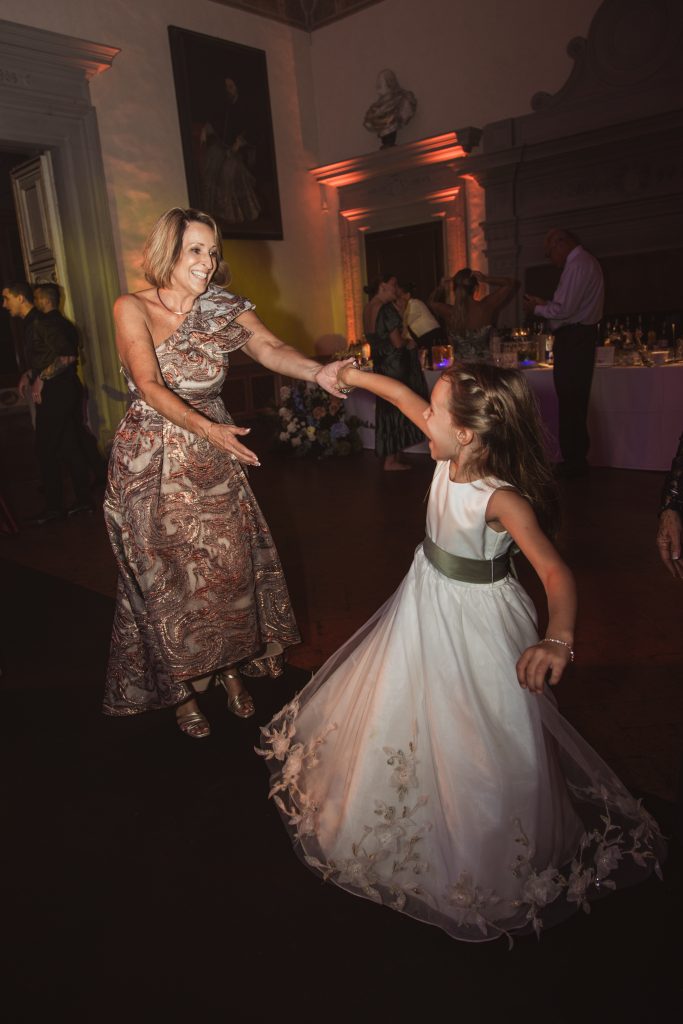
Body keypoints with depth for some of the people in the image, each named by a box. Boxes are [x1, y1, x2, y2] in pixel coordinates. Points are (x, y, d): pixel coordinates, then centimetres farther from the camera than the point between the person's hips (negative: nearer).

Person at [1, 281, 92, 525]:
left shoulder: (41, 323, -14)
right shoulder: (32, 324, 17)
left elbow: (67, 355, -23)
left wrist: (41, 379, -19)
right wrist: (29, 374, 11)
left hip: (55, 394, -10)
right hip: (58, 393, 10)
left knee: (46, 450, -4)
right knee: (69, 447, 11)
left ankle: (53, 507, 3)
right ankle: (83, 499, 16)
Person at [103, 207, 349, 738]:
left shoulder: (224, 309, 1)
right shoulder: (133, 308, -9)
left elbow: (271, 348, -16)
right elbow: (150, 385, -22)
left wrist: (317, 371, -36)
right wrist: (205, 427, -37)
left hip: (214, 458, 3)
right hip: (151, 463, -3)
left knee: (230, 566, 6)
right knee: (168, 575, 7)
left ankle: (232, 670, 29)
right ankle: (184, 690, 25)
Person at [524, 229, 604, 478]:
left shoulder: (577, 265, -14)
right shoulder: (586, 262, 19)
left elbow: (565, 309, -20)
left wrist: (537, 309, -5)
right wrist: (544, 303, 11)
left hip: (572, 339, -11)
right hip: (581, 336, 11)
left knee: (570, 403, -7)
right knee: (575, 402, 14)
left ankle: (574, 462, -2)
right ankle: (577, 460, 22)